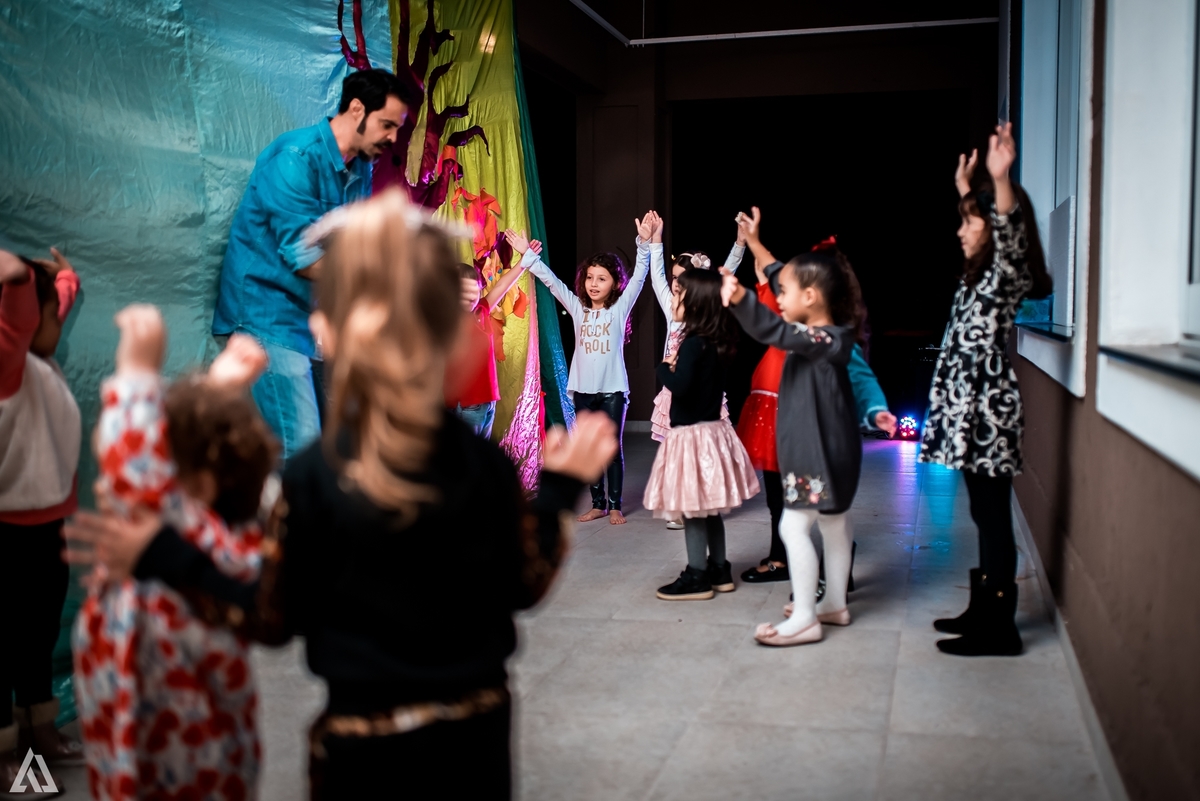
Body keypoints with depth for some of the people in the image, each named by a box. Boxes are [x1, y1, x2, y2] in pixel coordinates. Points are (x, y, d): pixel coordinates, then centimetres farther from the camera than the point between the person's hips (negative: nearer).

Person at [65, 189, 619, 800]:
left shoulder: (310, 479, -18)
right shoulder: (489, 465, -13)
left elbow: (273, 621, -7)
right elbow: (524, 587, 0)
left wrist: (165, 559, 1)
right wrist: (559, 488, 11)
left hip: (361, 747, -1)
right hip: (477, 732, 2)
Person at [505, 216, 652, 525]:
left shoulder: (620, 308, -1)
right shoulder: (577, 308, 6)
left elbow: (639, 277, -11)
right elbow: (551, 281, 3)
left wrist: (646, 243, -23)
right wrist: (527, 255, -5)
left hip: (613, 389, -3)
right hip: (583, 389, 3)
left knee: (613, 447, 3)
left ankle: (615, 506, 12)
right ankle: (598, 504, 20)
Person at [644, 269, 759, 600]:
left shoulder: (693, 343, -18)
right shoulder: (718, 342, 8)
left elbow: (680, 385, -28)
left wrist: (665, 367, -10)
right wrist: (677, 366, 8)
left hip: (693, 434, -9)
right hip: (712, 429, 9)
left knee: (692, 508, -1)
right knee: (709, 506, 16)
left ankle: (697, 577, 6)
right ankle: (719, 569, 24)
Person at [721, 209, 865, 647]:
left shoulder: (823, 340, -22)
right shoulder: (825, 331, 4)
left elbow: (772, 330, -41)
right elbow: (784, 276, 16)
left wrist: (739, 299, -55)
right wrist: (754, 243, 20)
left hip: (820, 450, -10)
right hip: (823, 447, 10)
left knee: (794, 526, -7)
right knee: (833, 523, 17)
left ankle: (805, 619, -2)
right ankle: (834, 603, 30)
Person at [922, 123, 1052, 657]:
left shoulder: (1008, 274, -9)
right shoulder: (981, 274, 16)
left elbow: (1010, 232, -33)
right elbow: (983, 230, 39)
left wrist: (1001, 182, -47)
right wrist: (966, 190, 48)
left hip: (987, 407, -10)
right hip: (971, 407, 10)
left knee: (993, 516, -6)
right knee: (985, 514, 14)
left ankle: (999, 630, 0)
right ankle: (983, 609, 23)